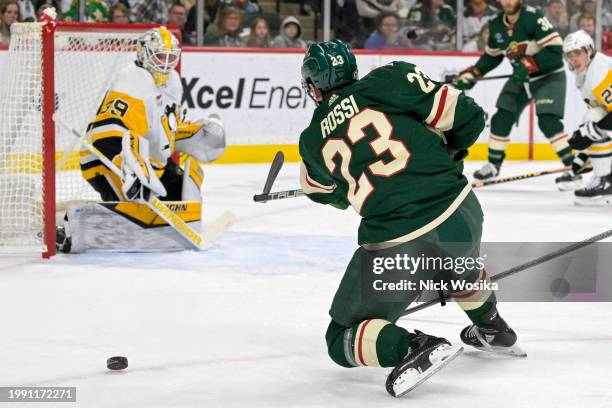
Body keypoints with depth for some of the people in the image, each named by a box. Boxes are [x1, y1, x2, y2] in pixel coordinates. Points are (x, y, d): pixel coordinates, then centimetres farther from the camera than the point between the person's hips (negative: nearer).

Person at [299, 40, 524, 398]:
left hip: (393, 245, -3)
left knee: (343, 339, 12)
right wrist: (449, 150, 22)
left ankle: (414, 348, -13)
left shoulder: (313, 139, 11)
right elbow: (466, 116, 1)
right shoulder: (391, 80, 4)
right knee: (457, 259, 40)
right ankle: (493, 330, 54)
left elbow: (323, 191, 30)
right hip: (461, 215, 3)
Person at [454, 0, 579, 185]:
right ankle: (493, 165, 22)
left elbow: (555, 49, -28)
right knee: (501, 119, 4)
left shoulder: (533, 17, -23)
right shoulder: (496, 25, 0)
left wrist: (529, 65, -34)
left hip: (549, 76, -7)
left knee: (548, 121, -22)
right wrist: (470, 74, 6)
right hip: (521, 78, 7)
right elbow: (492, 56, 15)